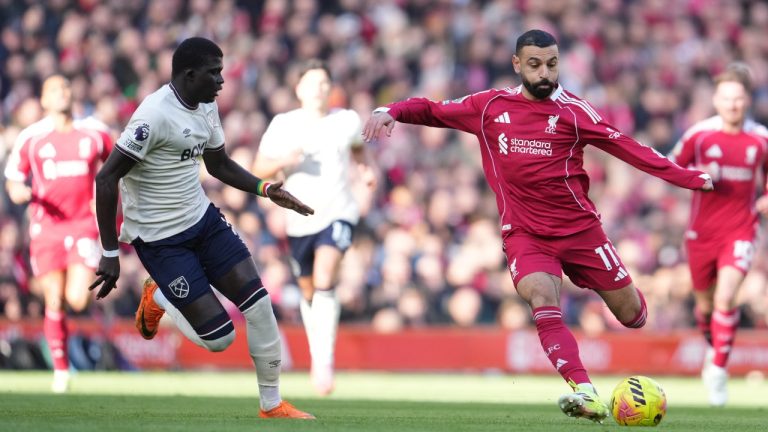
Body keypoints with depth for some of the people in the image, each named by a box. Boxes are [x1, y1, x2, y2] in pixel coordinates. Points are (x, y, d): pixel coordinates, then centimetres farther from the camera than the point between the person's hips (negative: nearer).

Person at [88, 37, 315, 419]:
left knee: (258, 302, -4)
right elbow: (106, 179, -22)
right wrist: (109, 253, -22)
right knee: (219, 338, -9)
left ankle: (272, 406, 10)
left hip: (202, 217, 8)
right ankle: (158, 298, 21)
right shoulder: (156, 115, -24)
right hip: (161, 239, -8)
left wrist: (266, 190, 2)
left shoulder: (207, 106, 2)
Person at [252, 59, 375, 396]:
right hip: (300, 220, 2)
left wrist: (365, 168, 6)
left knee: (324, 282, -25)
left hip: (338, 214, -2)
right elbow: (258, 171, -1)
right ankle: (317, 357, 37)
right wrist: (283, 161, -20)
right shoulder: (282, 125, -2)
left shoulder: (347, 121, 0)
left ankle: (325, 362, -25)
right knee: (308, 293, 14)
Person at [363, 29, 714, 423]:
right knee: (543, 301, -28)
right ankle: (585, 394, -36)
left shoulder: (573, 111, -4)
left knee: (633, 316, 5)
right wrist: (390, 112, -10)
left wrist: (688, 178, -13)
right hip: (524, 234, 0)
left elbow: (627, 148, -6)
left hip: (579, 228, 0)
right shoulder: (490, 106, 2)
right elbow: (434, 111, 9)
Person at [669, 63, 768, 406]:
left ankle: (719, 369, -9)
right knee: (705, 305, 12)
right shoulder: (699, 135, -5)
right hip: (702, 232, 1)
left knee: (725, 298, -20)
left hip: (740, 231, -1)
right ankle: (713, 346, 44)